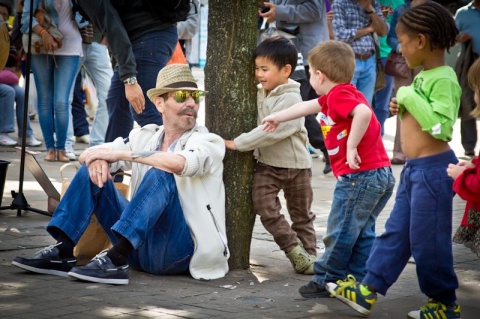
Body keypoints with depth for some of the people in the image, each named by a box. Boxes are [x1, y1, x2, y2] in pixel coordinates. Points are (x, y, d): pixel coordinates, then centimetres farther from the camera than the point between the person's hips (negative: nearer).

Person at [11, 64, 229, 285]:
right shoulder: (145, 137, 11)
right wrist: (97, 159, -15)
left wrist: (121, 153, -21)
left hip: (178, 250, -5)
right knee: (91, 171, -1)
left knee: (159, 175, -29)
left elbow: (180, 163, -28)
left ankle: (116, 261, -36)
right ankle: (63, 253, -11)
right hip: (140, 246, 5)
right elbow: (86, 155, 10)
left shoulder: (208, 142, -5)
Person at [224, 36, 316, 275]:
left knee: (301, 214, 9)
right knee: (264, 205, -14)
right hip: (266, 163, 5)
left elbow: (271, 131, -28)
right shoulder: (258, 93, 3)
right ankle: (294, 247, -6)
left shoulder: (291, 99, -20)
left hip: (295, 164, -5)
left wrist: (238, 143, -28)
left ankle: (309, 253, 24)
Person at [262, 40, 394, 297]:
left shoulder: (339, 95, -14)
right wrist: (278, 117, 44)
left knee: (340, 232, 2)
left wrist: (351, 146, -27)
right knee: (360, 232, 15)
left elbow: (363, 112, -34)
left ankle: (326, 280, 12)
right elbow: (306, 106, 32)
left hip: (358, 175, -10)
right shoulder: (336, 96, 17)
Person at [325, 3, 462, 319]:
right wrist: (403, 110, 5)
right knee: (396, 232, 13)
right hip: (414, 167, 10)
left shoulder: (443, 79, -19)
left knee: (428, 240, 1)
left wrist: (411, 97, -24)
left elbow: (441, 126, -30)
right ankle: (368, 291, 19)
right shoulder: (423, 76, 10)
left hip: (433, 168, -10)